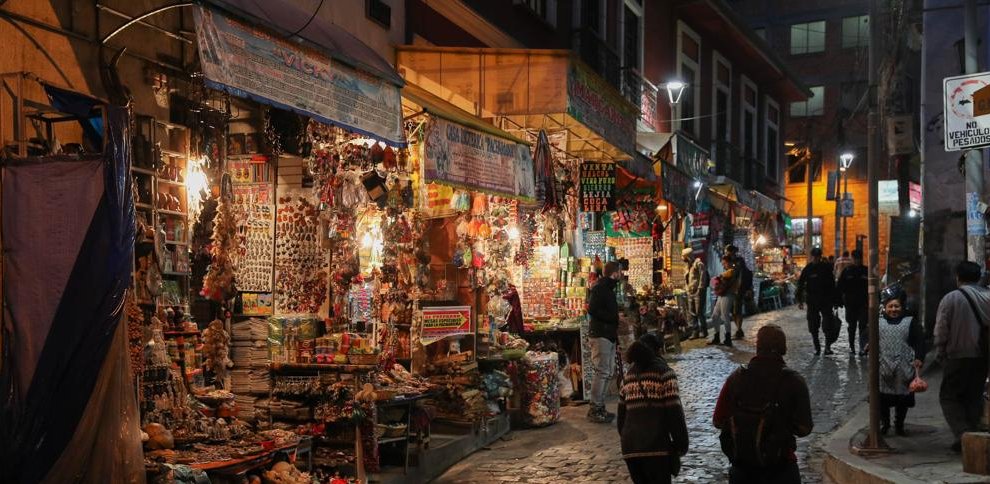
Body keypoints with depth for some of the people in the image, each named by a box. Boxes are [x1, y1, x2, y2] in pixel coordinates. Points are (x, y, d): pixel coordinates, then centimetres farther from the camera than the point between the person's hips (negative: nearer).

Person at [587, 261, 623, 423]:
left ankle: (600, 407, 19)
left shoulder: (608, 288, 19)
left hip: (609, 335, 10)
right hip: (600, 334, -10)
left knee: (607, 372, 12)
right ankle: (595, 410, -6)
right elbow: (592, 310, -21)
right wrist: (614, 318, -18)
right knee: (601, 372, -10)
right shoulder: (599, 287, -11)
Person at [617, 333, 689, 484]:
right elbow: (674, 412, -7)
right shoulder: (663, 372, -2)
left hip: (630, 448, 6)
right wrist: (681, 444, -1)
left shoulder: (628, 376, 15)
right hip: (657, 448, -5)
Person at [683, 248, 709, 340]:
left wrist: (700, 289, -20)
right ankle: (696, 331, 10)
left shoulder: (698, 264, -9)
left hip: (698, 292, -9)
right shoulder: (689, 266, 17)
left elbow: (703, 277, -16)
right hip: (690, 293, 9)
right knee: (691, 313, 6)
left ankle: (704, 331, 4)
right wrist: (688, 290, 15)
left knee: (699, 312, -6)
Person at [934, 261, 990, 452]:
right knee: (974, 397, 16)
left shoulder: (951, 298, -11)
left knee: (949, 396, 7)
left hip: (958, 357, -4)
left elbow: (941, 331, -10)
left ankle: (963, 434, -7)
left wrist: (940, 354, 2)